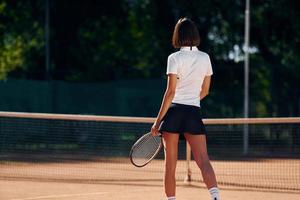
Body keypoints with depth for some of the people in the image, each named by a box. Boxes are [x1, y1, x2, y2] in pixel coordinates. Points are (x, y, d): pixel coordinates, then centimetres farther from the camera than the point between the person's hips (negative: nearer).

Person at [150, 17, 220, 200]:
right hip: (194, 112, 3)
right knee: (203, 161, -7)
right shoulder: (205, 58, 7)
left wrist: (158, 121, -7)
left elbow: (171, 92, -10)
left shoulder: (175, 58, -6)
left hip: (173, 111, -2)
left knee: (170, 164, 6)